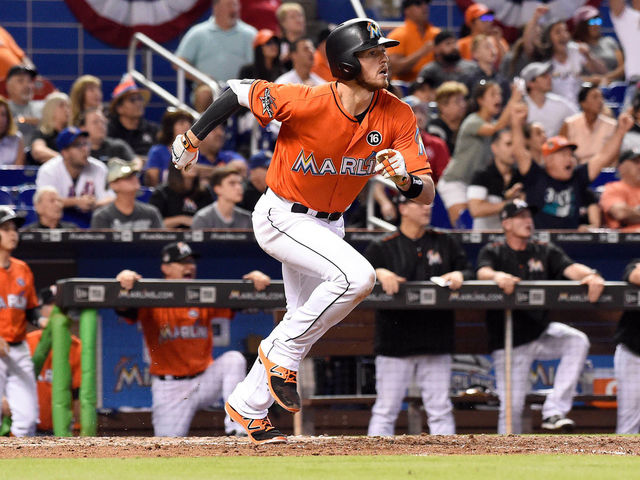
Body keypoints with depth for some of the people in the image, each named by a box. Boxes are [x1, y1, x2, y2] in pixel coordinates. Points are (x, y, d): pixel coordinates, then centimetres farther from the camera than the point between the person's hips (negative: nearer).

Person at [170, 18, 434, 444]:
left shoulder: (397, 117, -15)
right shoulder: (308, 103, -29)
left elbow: (427, 194, -14)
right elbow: (241, 92, -15)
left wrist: (405, 179, -37)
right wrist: (193, 139, -6)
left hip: (328, 224, 7)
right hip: (281, 217, -7)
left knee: (305, 323, 16)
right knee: (356, 276, -27)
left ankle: (248, 407, 36)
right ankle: (282, 356, -10)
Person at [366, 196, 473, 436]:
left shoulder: (445, 243, 12)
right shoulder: (383, 248, 3)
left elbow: (469, 271, 11)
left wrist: (459, 275, -10)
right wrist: (378, 273, -22)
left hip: (435, 344, 2)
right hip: (395, 342, -2)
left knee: (440, 411, 2)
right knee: (385, 410, -2)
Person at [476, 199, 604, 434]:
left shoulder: (546, 252, 9)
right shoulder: (493, 252, 3)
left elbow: (570, 268, -9)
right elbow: (483, 272, -19)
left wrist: (590, 274, -32)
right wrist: (497, 276, -43)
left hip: (540, 331, 3)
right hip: (509, 339, -3)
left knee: (577, 341, -25)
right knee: (512, 406, -5)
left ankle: (554, 411, -25)